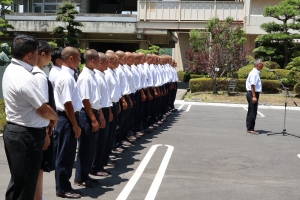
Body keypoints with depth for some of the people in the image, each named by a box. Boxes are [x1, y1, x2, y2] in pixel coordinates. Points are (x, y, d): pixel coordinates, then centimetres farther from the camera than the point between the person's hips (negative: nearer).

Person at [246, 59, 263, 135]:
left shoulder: (256, 73, 16)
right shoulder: (254, 73, -15)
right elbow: (252, 85, -22)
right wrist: (254, 96, -26)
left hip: (254, 94, 11)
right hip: (253, 94, -11)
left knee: (251, 112, 14)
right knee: (252, 112, -7)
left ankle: (249, 128, 21)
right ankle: (250, 129, -3)